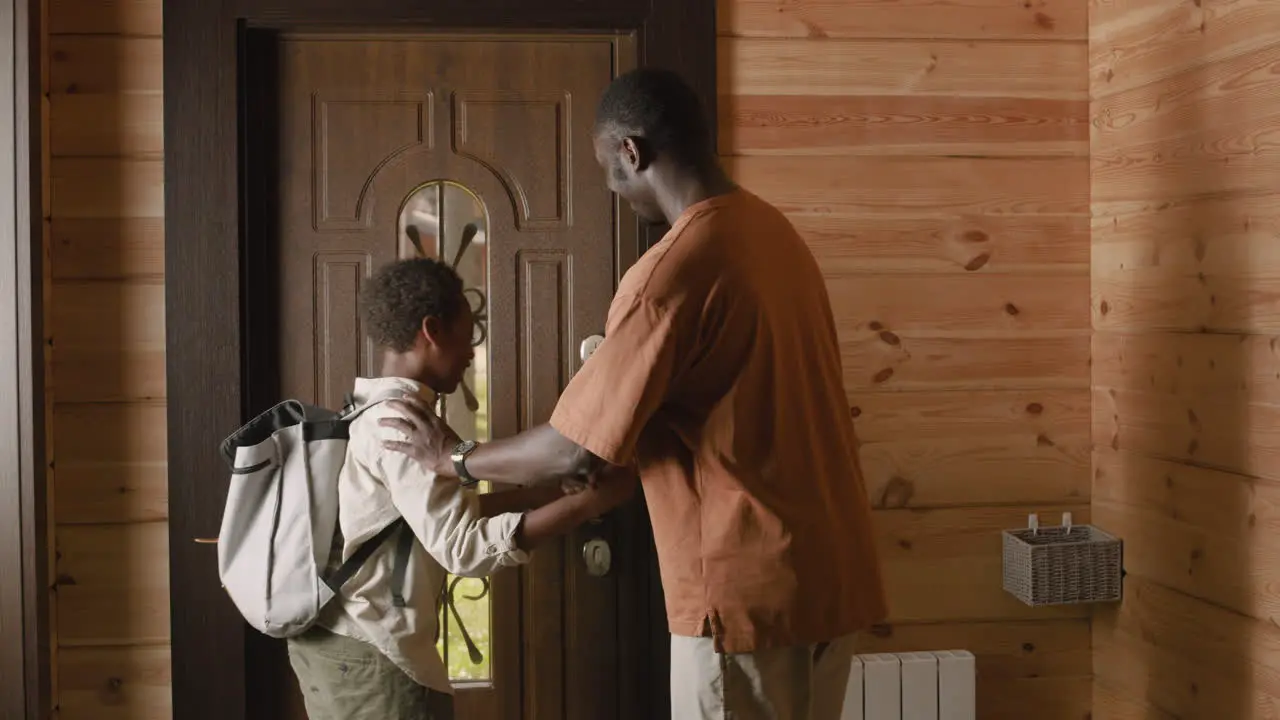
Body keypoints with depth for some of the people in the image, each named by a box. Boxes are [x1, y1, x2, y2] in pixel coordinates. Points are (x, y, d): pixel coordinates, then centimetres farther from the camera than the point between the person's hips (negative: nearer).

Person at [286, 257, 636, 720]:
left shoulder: (372, 412, 12)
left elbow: (450, 509, 14)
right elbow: (464, 547, -25)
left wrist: (553, 493, 11)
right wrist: (586, 503, -25)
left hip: (333, 640, 10)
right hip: (370, 655, -10)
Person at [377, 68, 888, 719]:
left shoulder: (672, 270, -20)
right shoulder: (771, 229, 7)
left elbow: (576, 449, -16)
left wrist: (455, 459, 1)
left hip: (747, 588, -8)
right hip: (827, 569, 8)